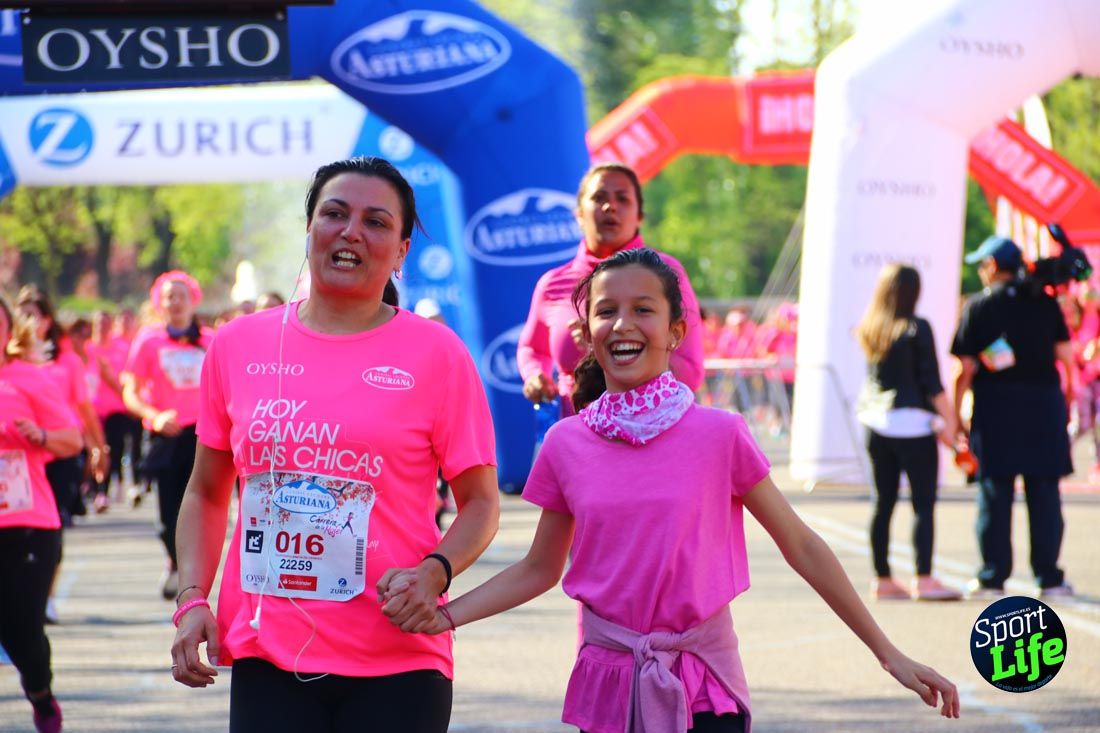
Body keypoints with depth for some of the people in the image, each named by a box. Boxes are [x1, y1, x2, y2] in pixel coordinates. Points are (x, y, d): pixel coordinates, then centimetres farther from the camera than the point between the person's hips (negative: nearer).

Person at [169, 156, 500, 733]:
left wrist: (434, 572, -16)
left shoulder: (435, 353, 0)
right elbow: (207, 494, 16)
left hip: (396, 662, -2)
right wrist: (192, 599, 2)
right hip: (265, 657, 2)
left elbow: (480, 502, 3)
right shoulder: (239, 345, 7)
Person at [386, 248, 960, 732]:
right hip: (609, 684, 2)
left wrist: (889, 654, 1)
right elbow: (540, 569, 12)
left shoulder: (719, 436, -6)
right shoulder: (566, 445, 1)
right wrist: (445, 615, -4)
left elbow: (800, 546, 1)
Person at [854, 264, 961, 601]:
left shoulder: (869, 330, 7)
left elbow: (876, 374, 12)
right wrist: (949, 419, -4)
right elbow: (931, 383, -11)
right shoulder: (917, 329, -10)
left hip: (876, 422, 6)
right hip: (912, 422, -6)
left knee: (883, 503, 10)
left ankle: (882, 580, 12)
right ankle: (924, 579, -9)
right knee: (923, 504, -3)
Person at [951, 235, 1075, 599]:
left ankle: (992, 577, 3)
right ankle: (1049, 577, 5)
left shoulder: (978, 306, -3)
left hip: (995, 408, -2)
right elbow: (1065, 354, 4)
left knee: (995, 496, 2)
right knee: (1044, 494, 5)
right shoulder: (1045, 302, 5)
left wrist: (954, 413, 0)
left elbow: (966, 368, -6)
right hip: (1044, 404, 2)